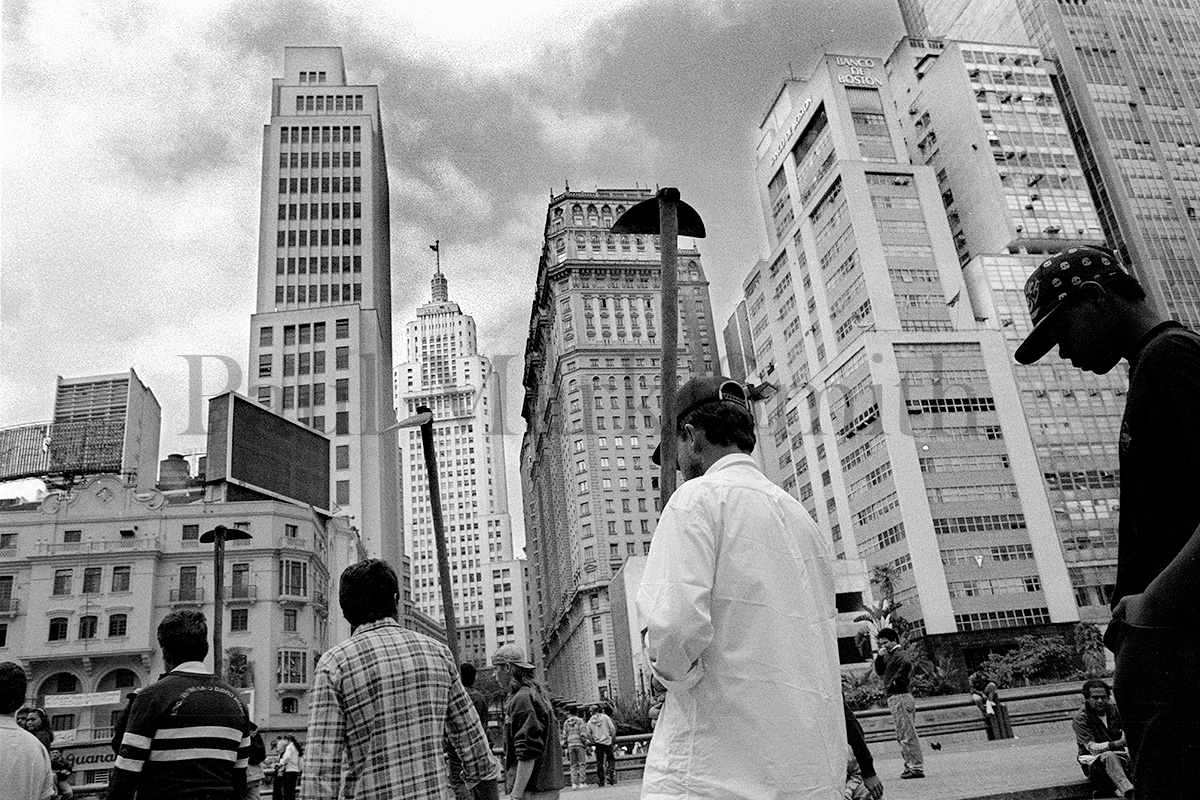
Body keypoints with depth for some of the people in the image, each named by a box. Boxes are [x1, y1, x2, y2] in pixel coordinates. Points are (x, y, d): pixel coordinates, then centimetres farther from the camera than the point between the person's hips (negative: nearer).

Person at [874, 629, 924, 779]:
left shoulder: (899, 654, -12)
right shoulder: (889, 656, 18)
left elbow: (906, 663, -30)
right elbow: (880, 672, 21)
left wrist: (897, 679, -18)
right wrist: (879, 657, 5)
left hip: (900, 697, -11)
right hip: (895, 698, 11)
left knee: (906, 735, -8)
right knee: (903, 735, 15)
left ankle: (916, 768, -5)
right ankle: (912, 766, 20)